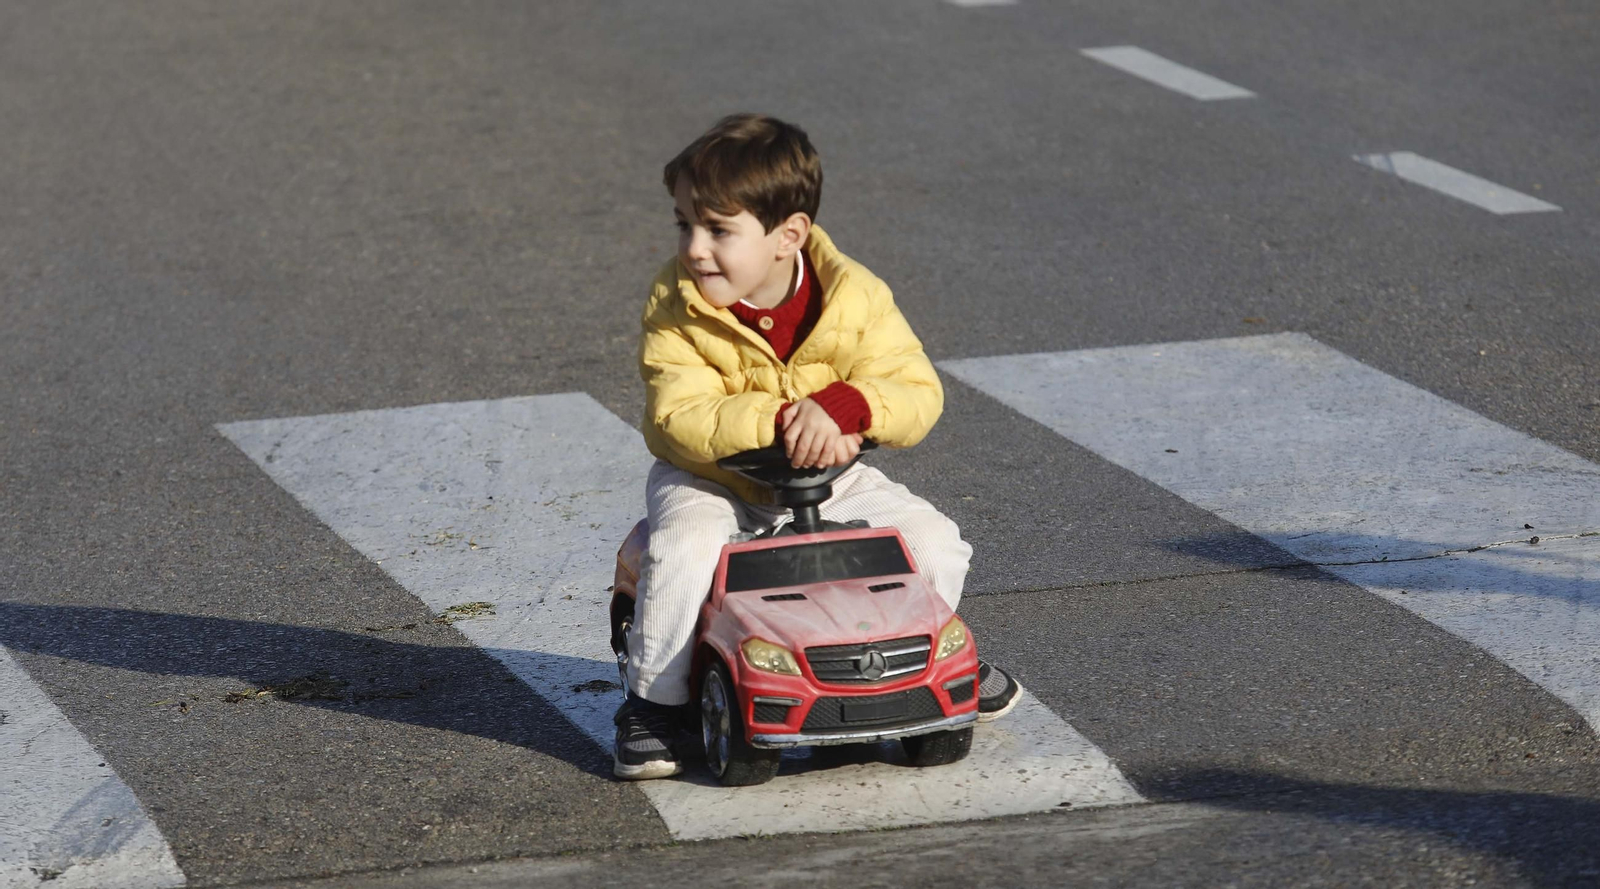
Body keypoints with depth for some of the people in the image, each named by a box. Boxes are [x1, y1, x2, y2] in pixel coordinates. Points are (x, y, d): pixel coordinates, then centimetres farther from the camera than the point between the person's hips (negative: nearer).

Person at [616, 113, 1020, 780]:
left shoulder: (853, 297, -13)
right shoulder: (676, 307, -18)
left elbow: (917, 394, -17)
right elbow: (680, 420, -28)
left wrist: (840, 407, -38)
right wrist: (779, 420, -43)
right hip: (711, 482, -2)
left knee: (933, 543, -11)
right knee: (683, 551, -33)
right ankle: (653, 702, -11)